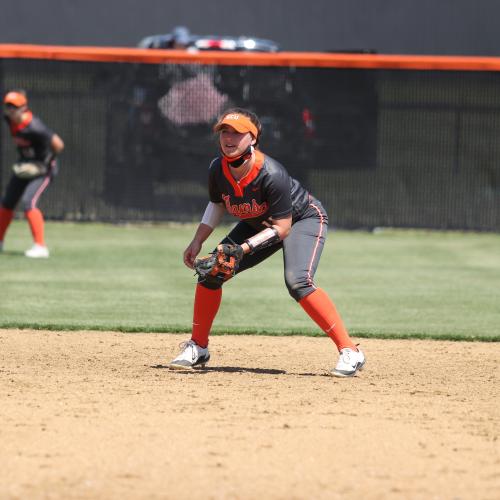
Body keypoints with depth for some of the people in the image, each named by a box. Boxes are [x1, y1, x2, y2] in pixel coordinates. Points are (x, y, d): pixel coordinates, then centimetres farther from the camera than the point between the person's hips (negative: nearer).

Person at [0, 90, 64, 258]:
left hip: (43, 169, -9)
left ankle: (40, 246, -23)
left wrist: (47, 161, -17)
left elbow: (58, 145, -32)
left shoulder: (34, 128, -33)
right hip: (24, 166, 9)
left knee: (28, 201, -24)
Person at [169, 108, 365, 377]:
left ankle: (349, 351, -28)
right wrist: (197, 242, -4)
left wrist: (244, 248, -36)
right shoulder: (218, 170, -17)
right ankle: (198, 347, 16)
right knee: (210, 271, -2)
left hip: (304, 219, -7)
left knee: (297, 281, -31)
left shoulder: (271, 174, -36)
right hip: (258, 224, 7)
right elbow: (217, 204, 5)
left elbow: (282, 228, -30)